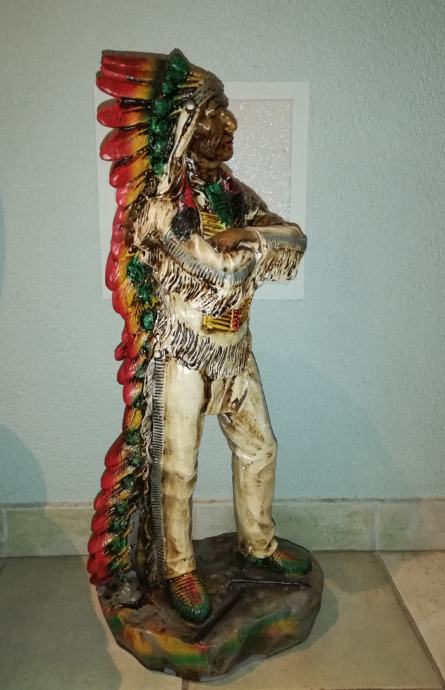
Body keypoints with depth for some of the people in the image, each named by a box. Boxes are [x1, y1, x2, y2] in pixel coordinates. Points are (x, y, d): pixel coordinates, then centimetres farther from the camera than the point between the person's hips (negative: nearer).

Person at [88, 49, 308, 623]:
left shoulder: (235, 192, 8)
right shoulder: (161, 200, -15)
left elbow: (296, 238, -1)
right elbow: (219, 268, -26)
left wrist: (244, 234, -17)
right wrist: (259, 244, -8)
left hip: (233, 348, 7)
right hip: (181, 351, -7)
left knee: (259, 447, 17)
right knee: (176, 468, 6)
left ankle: (258, 543, 40)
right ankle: (177, 569, 29)